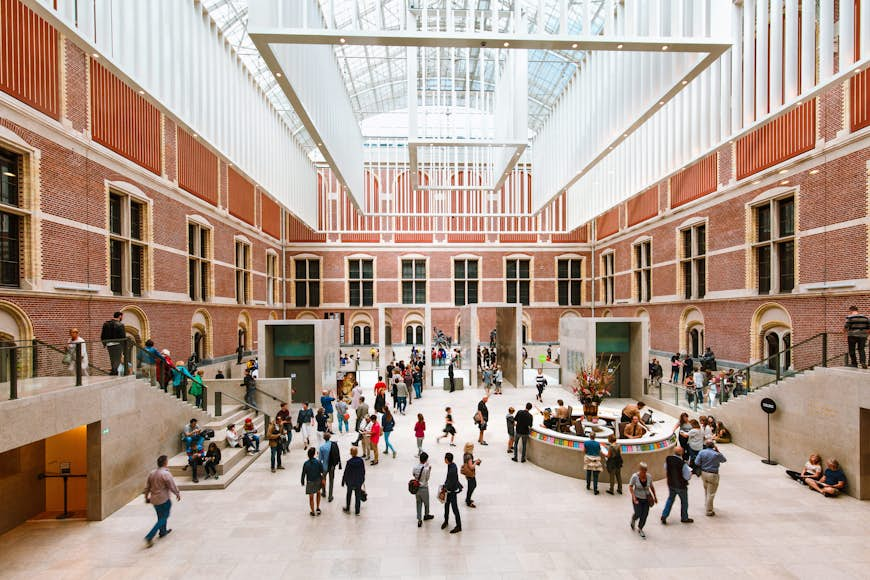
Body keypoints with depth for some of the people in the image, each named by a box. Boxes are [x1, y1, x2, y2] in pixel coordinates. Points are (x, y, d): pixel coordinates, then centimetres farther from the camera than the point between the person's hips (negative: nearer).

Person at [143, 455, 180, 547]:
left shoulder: (151, 473, 1)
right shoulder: (166, 474, -21)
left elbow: (147, 487, 8)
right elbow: (173, 486, -15)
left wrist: (146, 497, 21)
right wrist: (178, 494, 1)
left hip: (154, 499, 8)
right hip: (163, 500, -8)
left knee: (161, 516, 24)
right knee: (163, 518, 4)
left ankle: (163, 531, 39)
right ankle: (149, 537, -4)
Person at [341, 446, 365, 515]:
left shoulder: (349, 462, -22)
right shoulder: (361, 460, -12)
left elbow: (346, 473, -14)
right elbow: (363, 471, -1)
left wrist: (343, 481, 0)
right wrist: (362, 480, 13)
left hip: (350, 482, -2)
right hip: (359, 481, 2)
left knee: (349, 495, 21)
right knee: (357, 496, 14)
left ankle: (347, 509, 37)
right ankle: (357, 511, 21)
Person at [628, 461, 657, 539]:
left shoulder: (649, 477, -6)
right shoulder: (634, 476, -16)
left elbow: (651, 487, 8)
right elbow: (630, 487, -12)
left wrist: (655, 497, 11)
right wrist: (634, 497, -19)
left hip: (646, 499, 3)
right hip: (637, 498, -3)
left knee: (645, 515, 2)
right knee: (638, 514, -1)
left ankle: (640, 529, 22)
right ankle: (633, 519, 35)